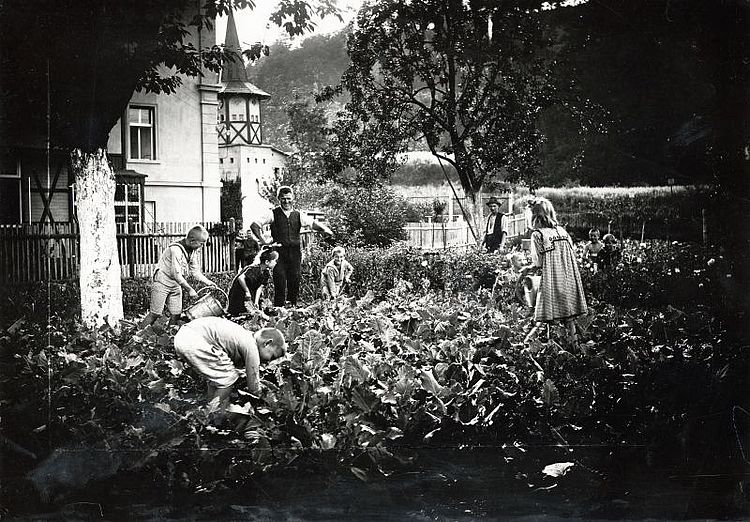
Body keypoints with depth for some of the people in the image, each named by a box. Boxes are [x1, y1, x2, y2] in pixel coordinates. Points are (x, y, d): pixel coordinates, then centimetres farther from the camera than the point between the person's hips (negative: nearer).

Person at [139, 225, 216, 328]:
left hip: (176, 285, 8)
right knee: (155, 314, -7)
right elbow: (176, 274, -26)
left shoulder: (193, 251, 0)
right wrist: (189, 289, -22)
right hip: (162, 283, -8)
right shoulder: (176, 249, -26)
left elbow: (195, 271, 10)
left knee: (176, 315, 4)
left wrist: (208, 282, -2)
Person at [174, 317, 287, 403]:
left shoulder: (245, 337, 23)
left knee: (216, 373, 25)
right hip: (195, 342, -10)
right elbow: (253, 387, 3)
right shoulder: (251, 347, -4)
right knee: (229, 377, 1)